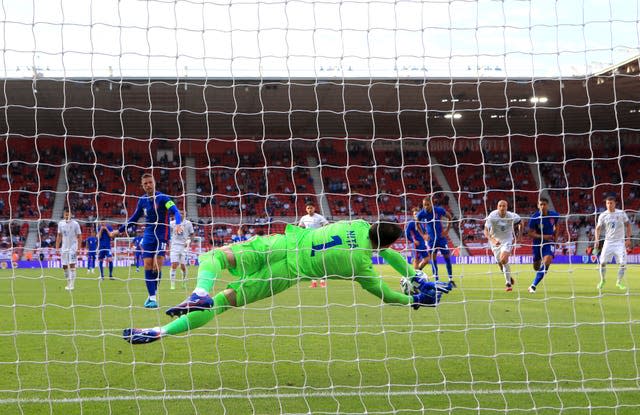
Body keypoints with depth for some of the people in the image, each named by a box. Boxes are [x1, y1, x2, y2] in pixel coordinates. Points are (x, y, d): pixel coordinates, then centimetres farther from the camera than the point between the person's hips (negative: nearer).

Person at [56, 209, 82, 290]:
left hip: (73, 247, -4)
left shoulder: (75, 224, -6)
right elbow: (59, 236, 13)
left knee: (72, 265, -12)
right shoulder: (60, 223, 5)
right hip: (64, 248, 4)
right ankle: (68, 283, 18)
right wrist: (57, 247, 6)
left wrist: (78, 248, -12)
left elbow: (79, 237, -4)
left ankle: (72, 284, -12)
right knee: (64, 266, 5)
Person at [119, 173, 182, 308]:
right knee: (148, 266, -4)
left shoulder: (162, 198, -11)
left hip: (161, 236, -4)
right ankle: (152, 297, 0)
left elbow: (175, 211, -23)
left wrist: (178, 224, -43)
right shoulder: (142, 200, 6)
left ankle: (153, 296, 8)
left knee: (157, 267, -8)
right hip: (148, 236, 4)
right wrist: (119, 230, 20)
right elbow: (134, 218, 20)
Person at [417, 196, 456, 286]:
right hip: (431, 239, 0)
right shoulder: (421, 214, -12)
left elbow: (449, 217, 2)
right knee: (433, 260, -3)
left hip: (441, 237, 0)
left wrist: (447, 230, -3)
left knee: (447, 258, 2)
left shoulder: (439, 210, -15)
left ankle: (451, 280, 14)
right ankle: (436, 281, 4)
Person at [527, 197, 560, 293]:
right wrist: (542, 236, -26)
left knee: (547, 261, -26)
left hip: (549, 242, 0)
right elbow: (531, 232, -11)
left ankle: (533, 286, -21)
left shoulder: (554, 215, -6)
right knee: (536, 266, 12)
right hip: (537, 243, 0)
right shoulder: (534, 218, -15)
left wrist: (554, 236, 9)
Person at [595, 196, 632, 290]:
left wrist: (628, 239, -1)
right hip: (608, 242, 1)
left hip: (620, 242, 0)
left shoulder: (621, 213, -1)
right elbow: (598, 228, 3)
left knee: (622, 263, -7)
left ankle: (619, 282, 10)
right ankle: (602, 280, 15)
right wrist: (597, 239, -13)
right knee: (603, 262, -6)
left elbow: (628, 225, 6)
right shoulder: (603, 215, 0)